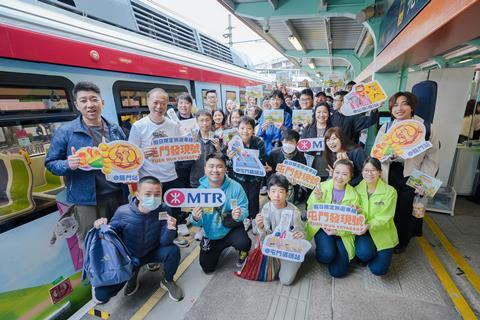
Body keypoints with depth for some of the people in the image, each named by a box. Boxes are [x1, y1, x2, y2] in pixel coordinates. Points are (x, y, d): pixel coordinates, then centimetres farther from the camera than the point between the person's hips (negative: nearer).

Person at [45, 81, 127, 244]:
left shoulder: (115, 129, 5)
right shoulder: (65, 132, -6)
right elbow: (50, 163, -2)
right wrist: (68, 165, -22)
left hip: (119, 195, 4)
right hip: (87, 200, -3)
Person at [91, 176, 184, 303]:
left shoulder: (164, 211, -24)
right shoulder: (123, 212, -24)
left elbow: (164, 242, -23)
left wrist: (170, 229, -45)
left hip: (152, 252, 0)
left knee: (173, 250, -30)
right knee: (100, 296, -6)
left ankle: (167, 281, 2)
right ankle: (132, 275, 23)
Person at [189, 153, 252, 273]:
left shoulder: (235, 187, -22)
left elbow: (244, 209, -16)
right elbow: (198, 222, -12)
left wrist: (239, 214, -39)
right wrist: (195, 218, -36)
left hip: (232, 228, -2)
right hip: (211, 234, 3)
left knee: (242, 243, -33)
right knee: (207, 268, 12)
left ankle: (243, 252, 8)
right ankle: (219, 249, 45)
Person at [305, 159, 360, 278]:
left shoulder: (353, 194, -3)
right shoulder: (321, 187, -6)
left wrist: (337, 231, -20)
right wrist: (317, 199, -24)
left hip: (342, 231, 1)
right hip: (322, 226, -1)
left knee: (338, 271, -8)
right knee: (328, 254, -28)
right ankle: (320, 251, 8)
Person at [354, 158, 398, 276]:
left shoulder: (390, 191, -11)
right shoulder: (357, 190, -3)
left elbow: (384, 218, -14)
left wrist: (369, 225, -32)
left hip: (382, 233, 0)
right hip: (362, 231, 1)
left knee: (378, 269, -11)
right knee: (364, 252, -30)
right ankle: (365, 254, 8)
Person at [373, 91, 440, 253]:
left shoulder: (426, 128, -3)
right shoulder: (385, 127, 3)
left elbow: (431, 158, -4)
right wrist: (389, 155, -22)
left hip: (412, 177, -1)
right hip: (390, 175, 1)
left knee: (406, 211, 7)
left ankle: (401, 242, 33)